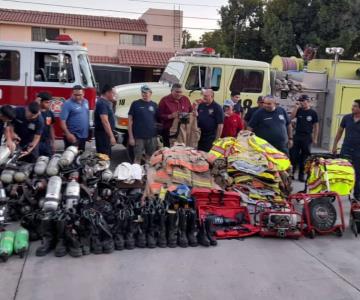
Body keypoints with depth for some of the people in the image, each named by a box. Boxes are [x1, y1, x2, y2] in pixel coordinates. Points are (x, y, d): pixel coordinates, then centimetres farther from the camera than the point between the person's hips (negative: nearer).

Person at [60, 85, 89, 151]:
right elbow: (62, 121, -18)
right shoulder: (68, 104, -12)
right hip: (73, 136, -7)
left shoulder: (86, 102, 9)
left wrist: (89, 132, 18)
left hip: (84, 135, 7)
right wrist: (68, 134, -27)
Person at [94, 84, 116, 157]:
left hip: (106, 133, 11)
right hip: (103, 134, -11)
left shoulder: (105, 102, 13)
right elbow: (105, 121, -27)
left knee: (107, 155, 16)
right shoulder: (102, 103, -19)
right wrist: (111, 136, -28)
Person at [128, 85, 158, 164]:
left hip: (152, 137, 3)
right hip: (138, 137, -3)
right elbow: (130, 120, -2)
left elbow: (158, 120, 13)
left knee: (150, 158, 10)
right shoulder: (136, 104, -1)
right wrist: (131, 137, -7)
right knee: (137, 158, 2)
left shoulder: (154, 105, 8)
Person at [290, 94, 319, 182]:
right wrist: (296, 107, -14)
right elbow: (291, 117, -10)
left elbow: (316, 126, 2)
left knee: (304, 157, 5)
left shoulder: (313, 113, -1)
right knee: (293, 155, 2)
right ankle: (291, 173, 11)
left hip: (307, 137, -2)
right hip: (297, 136, 2)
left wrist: (315, 138, -1)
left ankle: (301, 175, 15)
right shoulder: (299, 110, 5)